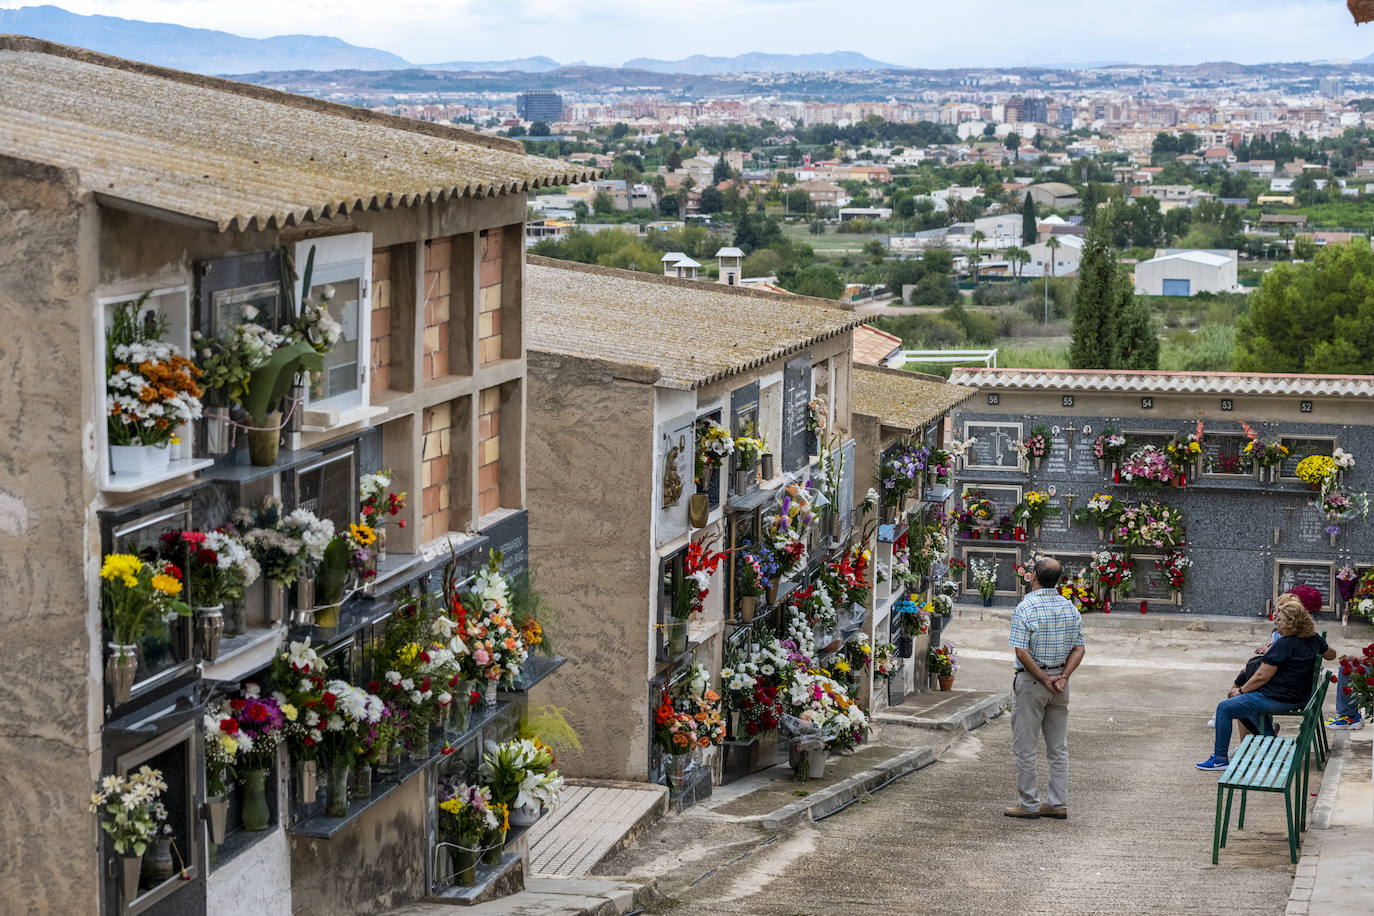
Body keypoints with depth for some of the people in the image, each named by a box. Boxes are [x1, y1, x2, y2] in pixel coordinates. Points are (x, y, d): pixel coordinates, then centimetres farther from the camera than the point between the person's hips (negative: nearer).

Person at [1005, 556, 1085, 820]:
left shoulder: (1025, 608, -14)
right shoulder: (1070, 608, 4)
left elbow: (1022, 652, -20)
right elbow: (1078, 650, 3)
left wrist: (1044, 680, -14)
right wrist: (1062, 677, -6)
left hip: (1030, 680, -6)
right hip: (1060, 682, 6)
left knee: (1025, 748, 3)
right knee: (1059, 748, 11)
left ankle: (1029, 804, 6)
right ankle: (1058, 803, 13)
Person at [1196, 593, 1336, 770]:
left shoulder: (1284, 645, -24)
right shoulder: (1313, 639, 0)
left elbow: (1262, 677, -19)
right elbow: (1331, 654, 21)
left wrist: (1241, 690, -6)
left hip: (1279, 699, -9)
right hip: (1299, 696, 9)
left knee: (1224, 708, 0)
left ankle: (1220, 759, 6)